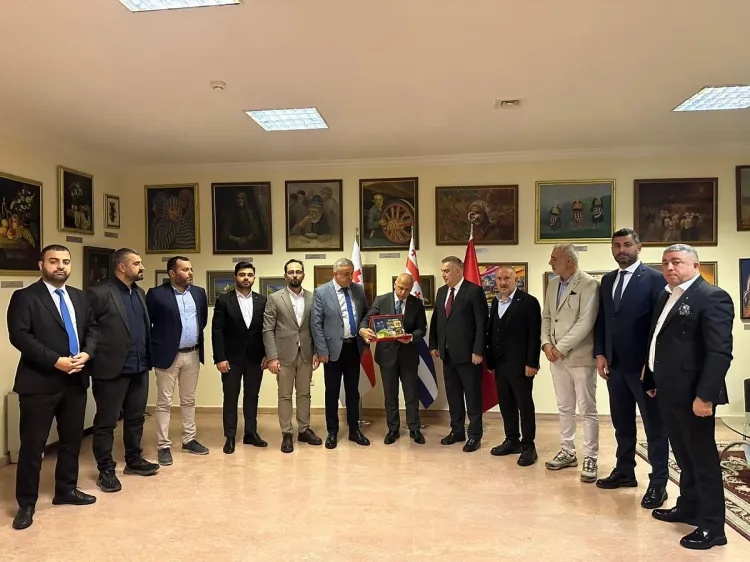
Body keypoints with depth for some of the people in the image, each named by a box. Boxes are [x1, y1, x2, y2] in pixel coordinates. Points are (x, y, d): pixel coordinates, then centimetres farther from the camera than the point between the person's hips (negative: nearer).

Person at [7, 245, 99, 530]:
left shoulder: (80, 297, 12)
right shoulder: (25, 297, -6)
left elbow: (92, 328, 12)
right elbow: (19, 336, -16)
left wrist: (86, 353, -8)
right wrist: (56, 361, -22)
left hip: (76, 380, 6)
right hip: (40, 382, -5)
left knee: (72, 439, 15)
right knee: (33, 444, 4)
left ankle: (66, 490, 32)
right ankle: (26, 503, 20)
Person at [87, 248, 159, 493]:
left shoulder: (140, 293, 12)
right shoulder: (99, 293, -12)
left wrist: (148, 357, 8)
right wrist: (95, 356, -10)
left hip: (139, 368, 7)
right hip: (112, 369, -7)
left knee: (136, 418, 17)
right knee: (106, 422, 7)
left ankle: (134, 460, 33)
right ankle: (106, 471, 19)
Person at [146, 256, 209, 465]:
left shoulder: (199, 292, 6)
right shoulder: (156, 294, -10)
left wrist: (196, 337, 11)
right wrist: (158, 341, -2)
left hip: (192, 354, 5)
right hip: (167, 355, -5)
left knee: (189, 400, 15)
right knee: (164, 402, 4)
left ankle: (189, 440, 26)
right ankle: (163, 446, 13)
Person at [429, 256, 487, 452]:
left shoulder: (474, 291, -10)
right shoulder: (441, 292, 11)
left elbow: (481, 324, -13)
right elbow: (435, 320, 14)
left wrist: (478, 351, -16)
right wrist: (433, 345, 9)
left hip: (468, 353, -6)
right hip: (447, 354, 7)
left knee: (472, 396, 5)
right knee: (453, 395, 15)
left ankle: (474, 435, 16)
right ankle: (457, 431, 28)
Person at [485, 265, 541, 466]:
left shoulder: (528, 301, -10)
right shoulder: (495, 302, 12)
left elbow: (534, 336, -13)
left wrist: (531, 363, -17)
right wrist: (490, 359, 10)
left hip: (520, 364, -7)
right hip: (499, 364, 7)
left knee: (525, 405, 3)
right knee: (505, 404, 13)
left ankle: (528, 446, 13)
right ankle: (512, 440, 25)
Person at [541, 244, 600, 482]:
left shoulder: (588, 284, -11)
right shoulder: (553, 284, 11)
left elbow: (585, 322, -19)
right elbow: (546, 317, 14)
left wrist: (561, 347, -18)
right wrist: (546, 343, -2)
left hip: (580, 356, -6)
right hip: (557, 356, 7)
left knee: (587, 410, 3)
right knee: (565, 408, 15)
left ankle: (590, 459, 13)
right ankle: (567, 452, 26)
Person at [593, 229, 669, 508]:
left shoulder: (655, 278, -7)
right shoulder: (607, 280, 12)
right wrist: (600, 354, 4)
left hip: (643, 365, -6)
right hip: (614, 364, 6)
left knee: (654, 425, 6)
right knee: (622, 422, 16)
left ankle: (658, 483, 16)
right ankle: (624, 471, 30)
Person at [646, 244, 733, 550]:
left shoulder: (712, 297, -13)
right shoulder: (667, 297, 14)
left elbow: (720, 352, -20)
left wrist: (705, 395, -25)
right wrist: (651, 381, 16)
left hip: (693, 394, -8)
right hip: (669, 392, 8)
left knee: (703, 457, 3)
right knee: (684, 456, 20)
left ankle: (712, 526, 15)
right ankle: (688, 507, 34)